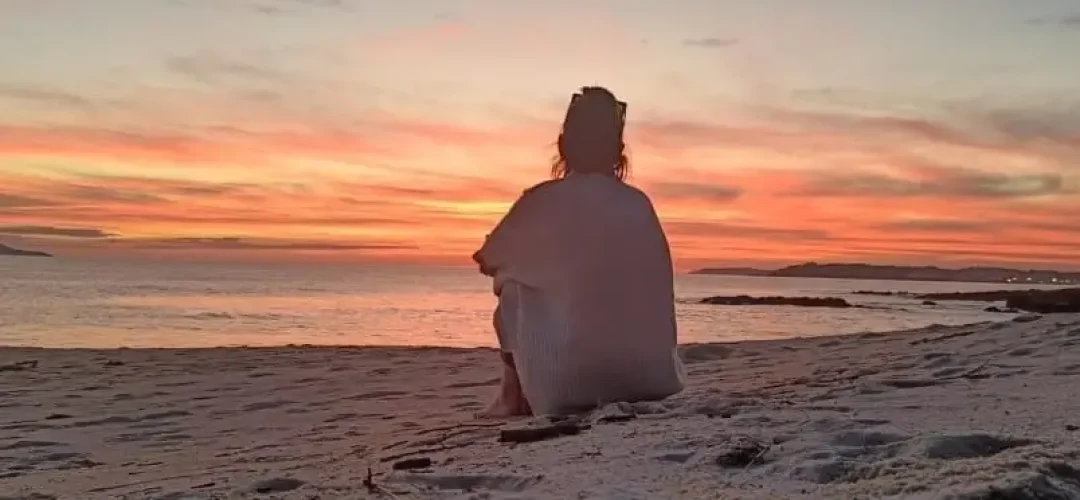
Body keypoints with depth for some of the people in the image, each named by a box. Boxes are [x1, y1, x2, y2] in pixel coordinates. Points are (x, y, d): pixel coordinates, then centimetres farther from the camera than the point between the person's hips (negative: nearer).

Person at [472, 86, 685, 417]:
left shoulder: (543, 200, -3)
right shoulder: (639, 204, 7)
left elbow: (489, 261, 13)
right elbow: (659, 294, 13)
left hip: (568, 385, -4)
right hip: (648, 379, 4)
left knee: (511, 285, 18)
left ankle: (516, 394, 26)